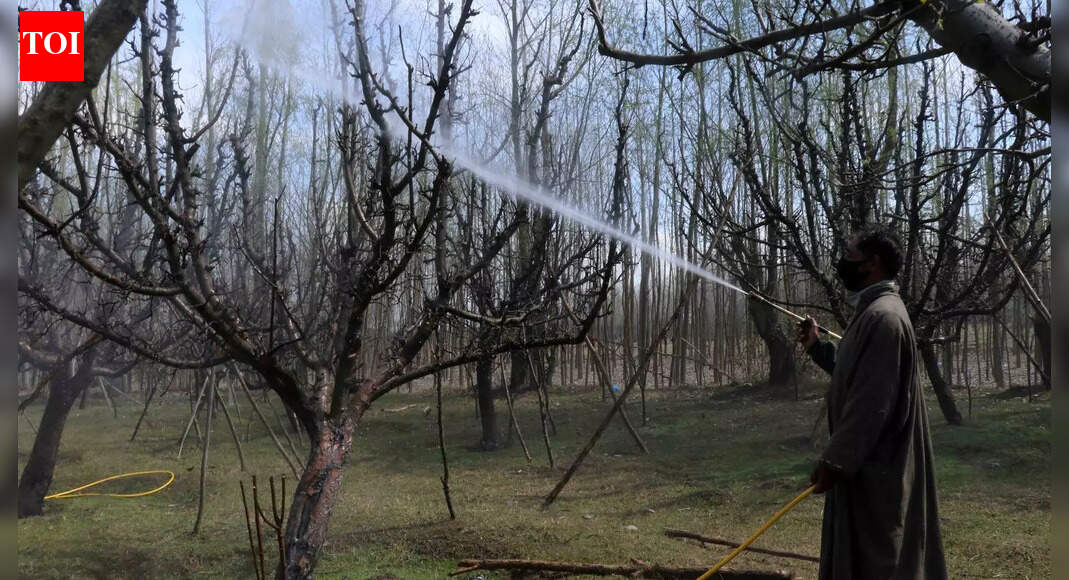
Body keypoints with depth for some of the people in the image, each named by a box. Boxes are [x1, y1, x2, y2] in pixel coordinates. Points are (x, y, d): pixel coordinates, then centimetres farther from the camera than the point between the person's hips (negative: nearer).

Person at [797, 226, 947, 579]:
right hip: (867, 463, 10)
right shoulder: (873, 311, 13)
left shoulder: (883, 316, -20)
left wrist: (835, 460, -23)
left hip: (872, 468, -10)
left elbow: (872, 401, -25)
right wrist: (817, 347, 15)